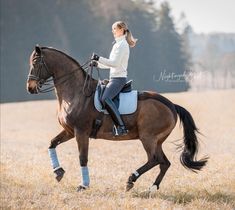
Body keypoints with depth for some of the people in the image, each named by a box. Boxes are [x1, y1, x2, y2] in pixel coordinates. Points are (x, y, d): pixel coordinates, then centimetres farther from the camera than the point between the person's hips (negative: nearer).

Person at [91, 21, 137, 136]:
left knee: (105, 98, -29)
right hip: (115, 78, 11)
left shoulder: (121, 44, -11)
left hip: (118, 78, -11)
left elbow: (115, 63, -19)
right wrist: (98, 64, 13)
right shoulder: (118, 44, 20)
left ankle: (121, 126, -33)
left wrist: (99, 58, -17)